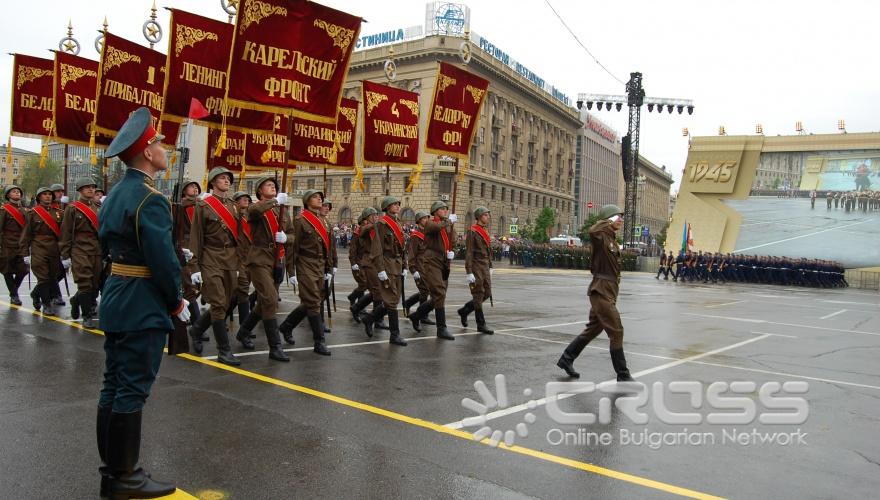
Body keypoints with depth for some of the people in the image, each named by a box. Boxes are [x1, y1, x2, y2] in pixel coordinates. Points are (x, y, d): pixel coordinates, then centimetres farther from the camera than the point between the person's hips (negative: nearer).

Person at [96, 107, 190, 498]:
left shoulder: (115, 195, 12)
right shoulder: (151, 200, -18)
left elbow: (109, 245, 16)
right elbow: (163, 260, -21)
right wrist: (177, 302, -7)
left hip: (116, 300, 10)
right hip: (143, 308, -10)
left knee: (113, 386, 13)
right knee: (132, 390, -1)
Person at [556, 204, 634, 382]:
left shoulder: (612, 239, 16)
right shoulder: (601, 237, -13)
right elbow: (593, 230, -38)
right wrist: (609, 222, -22)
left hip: (609, 291, 10)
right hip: (602, 290, -10)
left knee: (593, 329, 17)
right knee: (616, 331, -6)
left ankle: (566, 359, 28)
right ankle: (623, 376, 3)